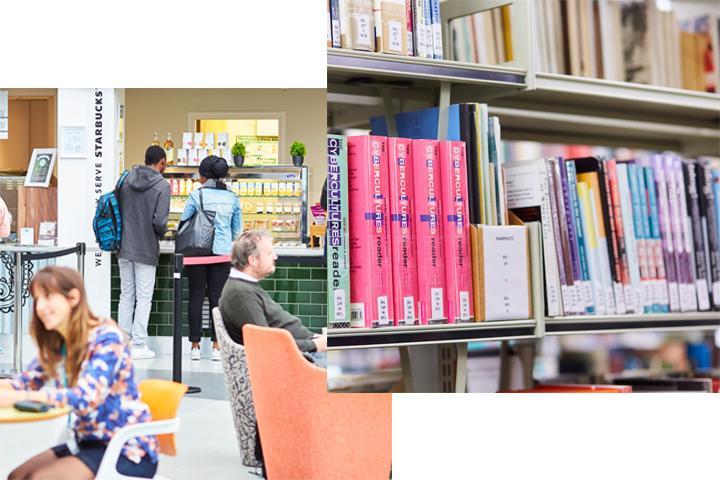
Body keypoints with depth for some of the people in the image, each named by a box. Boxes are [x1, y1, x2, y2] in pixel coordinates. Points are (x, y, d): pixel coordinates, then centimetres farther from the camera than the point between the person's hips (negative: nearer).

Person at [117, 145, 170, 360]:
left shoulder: (125, 180, 4)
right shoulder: (162, 186, -11)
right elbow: (159, 221, -18)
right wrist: (162, 232, 3)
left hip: (124, 248, 5)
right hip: (146, 250, -5)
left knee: (126, 296, 13)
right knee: (143, 298, 2)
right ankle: (138, 346, 4)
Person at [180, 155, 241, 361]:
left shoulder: (196, 195, -8)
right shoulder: (232, 198, 2)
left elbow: (183, 222, -2)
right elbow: (237, 229, 10)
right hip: (222, 252, 2)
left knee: (196, 296, 5)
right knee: (216, 297, 6)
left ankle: (195, 346, 8)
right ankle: (216, 346, 5)